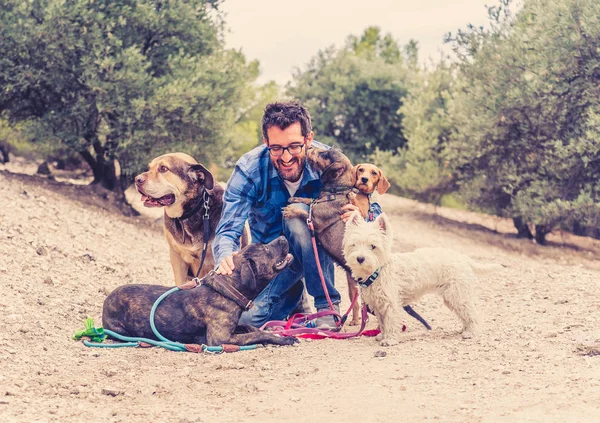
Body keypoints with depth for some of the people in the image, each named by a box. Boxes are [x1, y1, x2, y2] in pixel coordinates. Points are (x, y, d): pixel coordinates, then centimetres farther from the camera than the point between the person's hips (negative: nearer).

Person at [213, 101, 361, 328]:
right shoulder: (248, 170, -23)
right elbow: (228, 230, -26)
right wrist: (225, 257, -51)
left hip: (316, 249, -1)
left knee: (298, 213, -34)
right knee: (248, 317, -21)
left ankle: (327, 305, -20)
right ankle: (294, 292, 13)